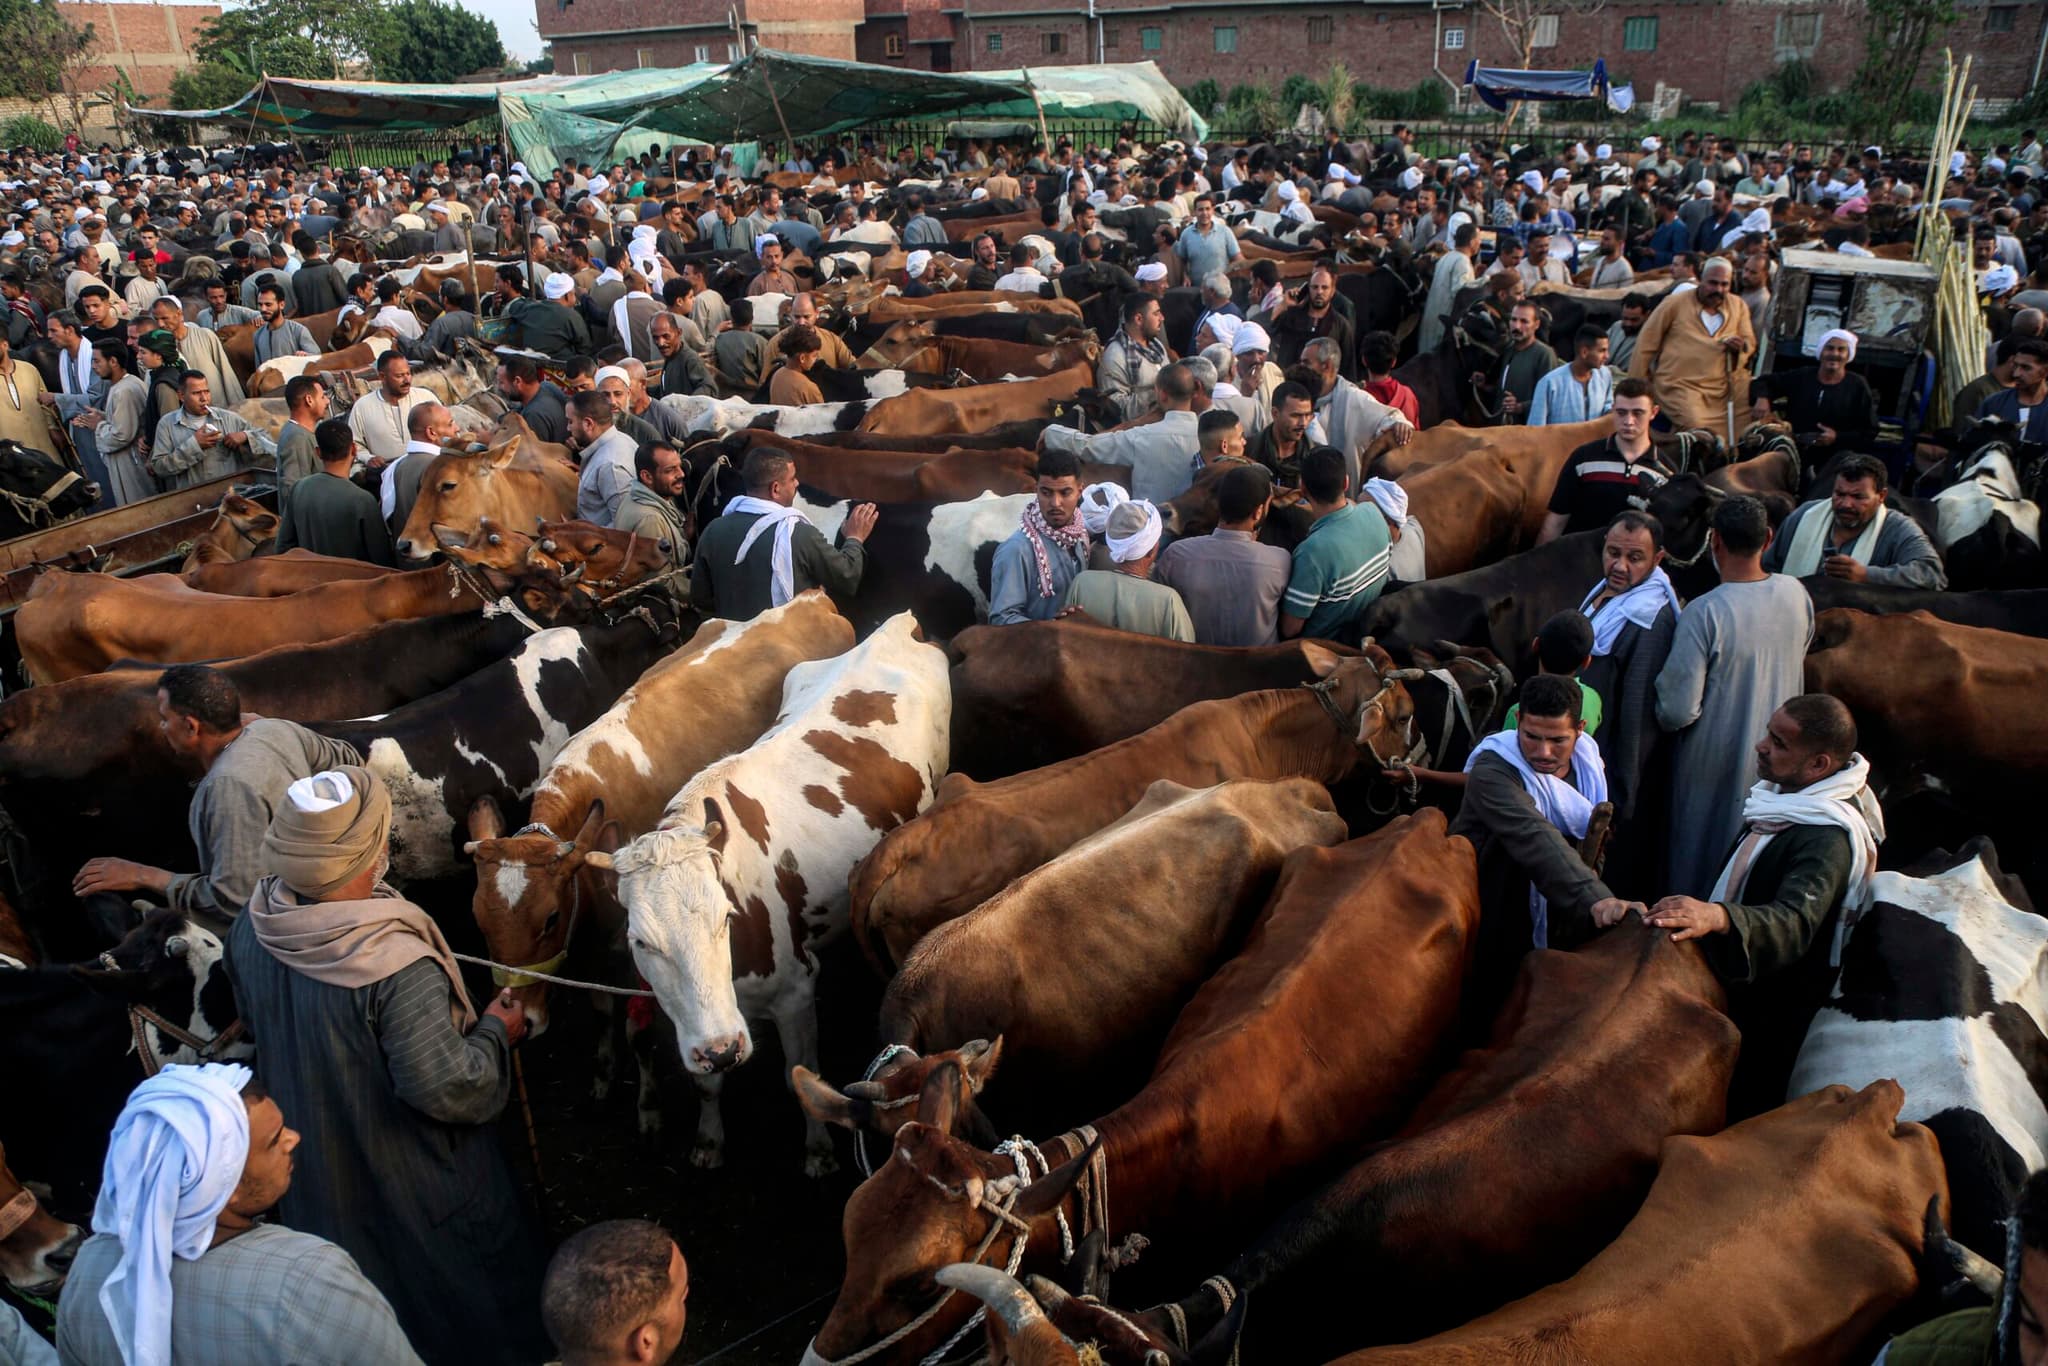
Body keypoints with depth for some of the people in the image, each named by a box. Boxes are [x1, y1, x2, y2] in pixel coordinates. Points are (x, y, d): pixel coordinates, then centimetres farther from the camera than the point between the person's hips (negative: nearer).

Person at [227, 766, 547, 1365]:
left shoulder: (250, 932, -15)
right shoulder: (399, 967, -38)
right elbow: (447, 1089, -32)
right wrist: (496, 1033, -15)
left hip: (317, 1165, 6)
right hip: (417, 1181, -6)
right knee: (471, 1294, 21)